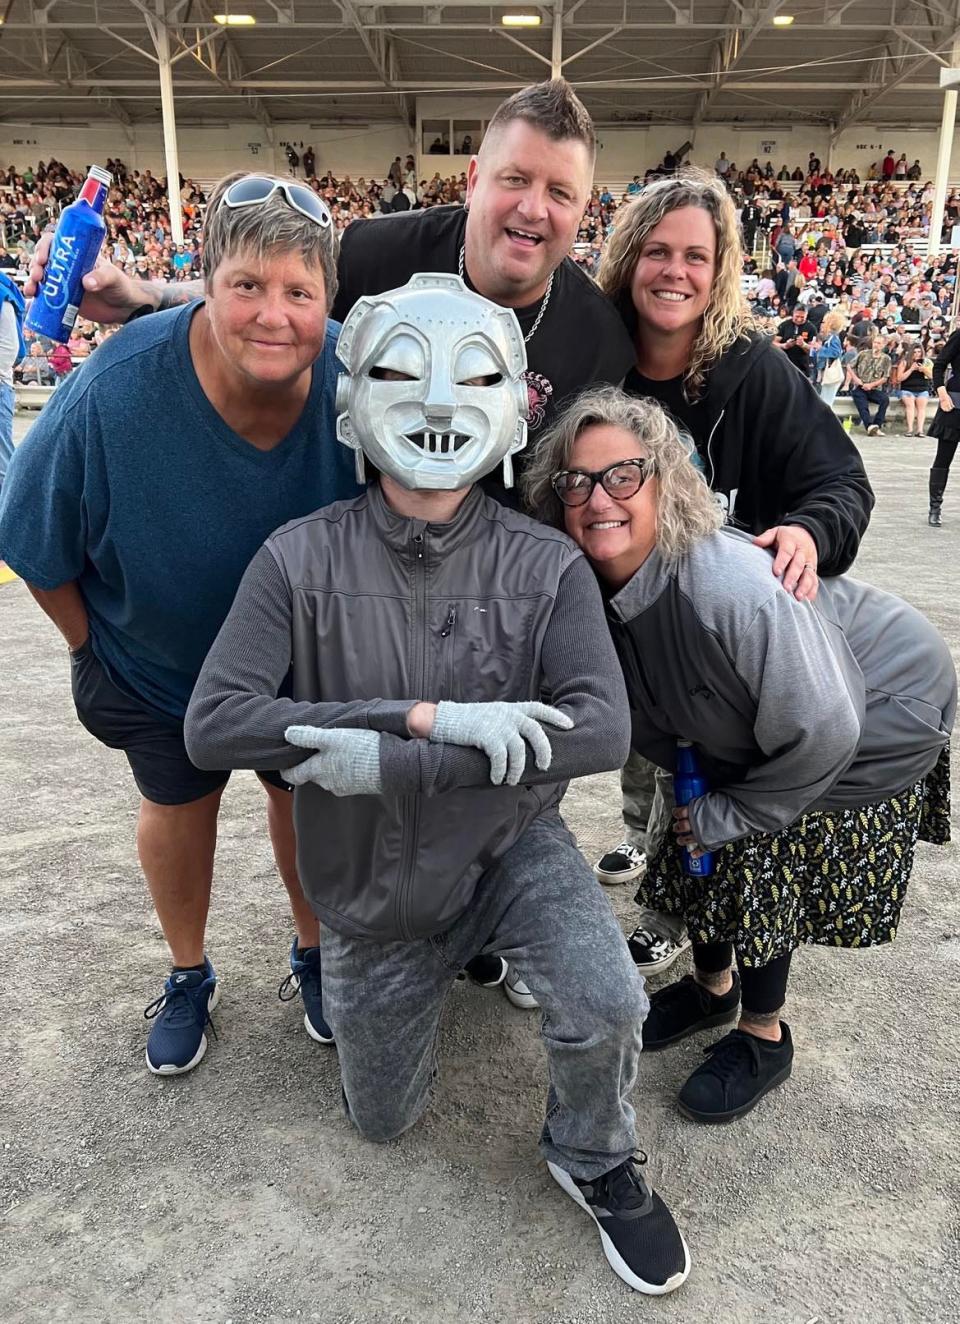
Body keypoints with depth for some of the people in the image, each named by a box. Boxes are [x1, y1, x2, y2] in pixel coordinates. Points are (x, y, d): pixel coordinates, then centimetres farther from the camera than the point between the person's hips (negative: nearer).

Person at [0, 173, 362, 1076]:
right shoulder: (112, 392, -32)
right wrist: (89, 647, -5)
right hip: (157, 657, 0)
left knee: (305, 796, 18)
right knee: (177, 808, 18)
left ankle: (313, 952, 48)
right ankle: (189, 976, 46)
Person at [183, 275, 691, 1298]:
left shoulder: (544, 568, -16)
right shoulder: (301, 559, -17)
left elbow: (602, 731, -28)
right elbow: (212, 725, -25)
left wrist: (384, 761, -34)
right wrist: (431, 718, -34)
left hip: (510, 847, -1)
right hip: (372, 889, 1)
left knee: (605, 1005, -27)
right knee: (381, 1122, 17)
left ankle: (592, 1160, 9)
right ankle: (436, 966, 45)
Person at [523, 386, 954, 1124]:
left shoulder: (730, 587, -39)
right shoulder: (599, 588, -16)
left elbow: (820, 730, -31)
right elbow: (647, 711, 3)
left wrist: (731, 814, -20)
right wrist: (692, 781, -5)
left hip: (879, 720, -6)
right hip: (744, 734, 7)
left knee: (754, 864, -5)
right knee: (701, 854, 10)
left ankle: (765, 1039, 22)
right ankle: (712, 987, 40)